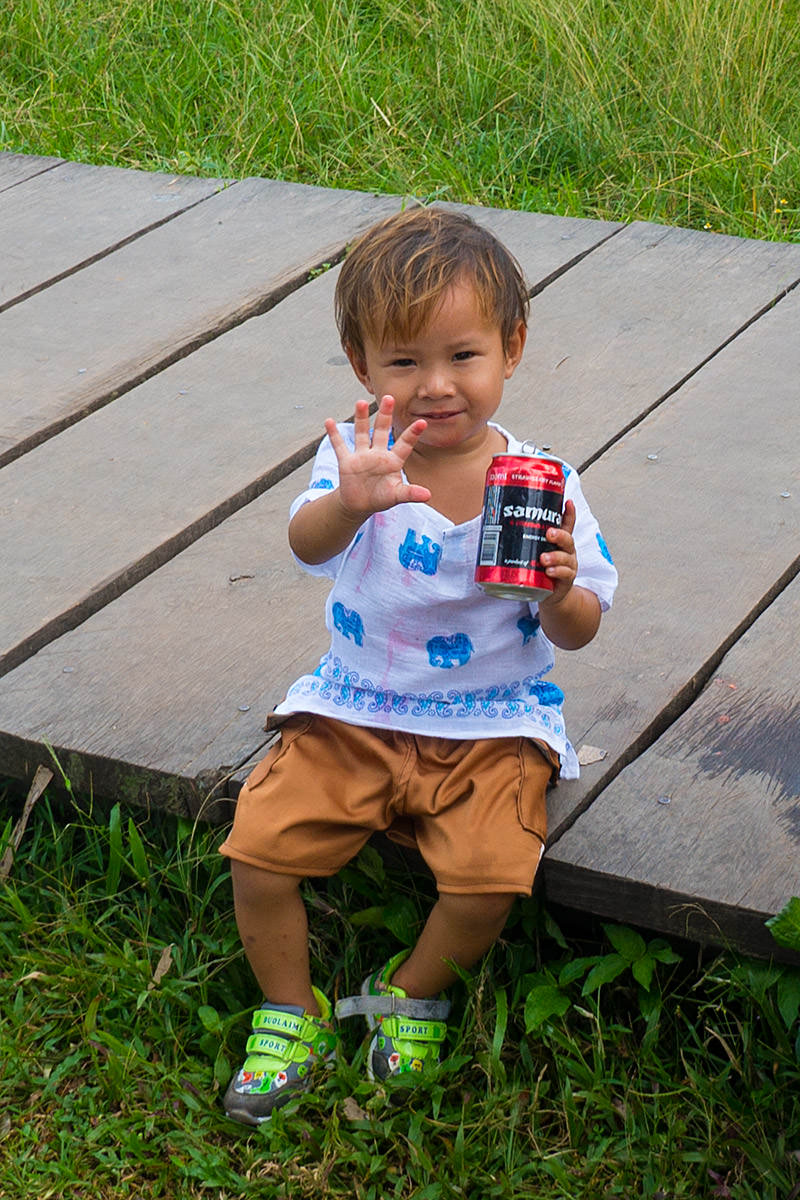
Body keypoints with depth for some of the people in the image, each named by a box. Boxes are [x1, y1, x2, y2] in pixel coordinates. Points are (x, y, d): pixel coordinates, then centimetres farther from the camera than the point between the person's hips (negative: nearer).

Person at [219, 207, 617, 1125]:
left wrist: (559, 594, -26)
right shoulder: (362, 457, -10)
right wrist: (349, 503, -56)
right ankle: (291, 1011, 16)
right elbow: (307, 542, -33)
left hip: (489, 725, -1)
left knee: (489, 876, -22)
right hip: (354, 712, 1)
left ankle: (415, 991, 12)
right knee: (258, 844, -12)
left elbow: (577, 634, -2)